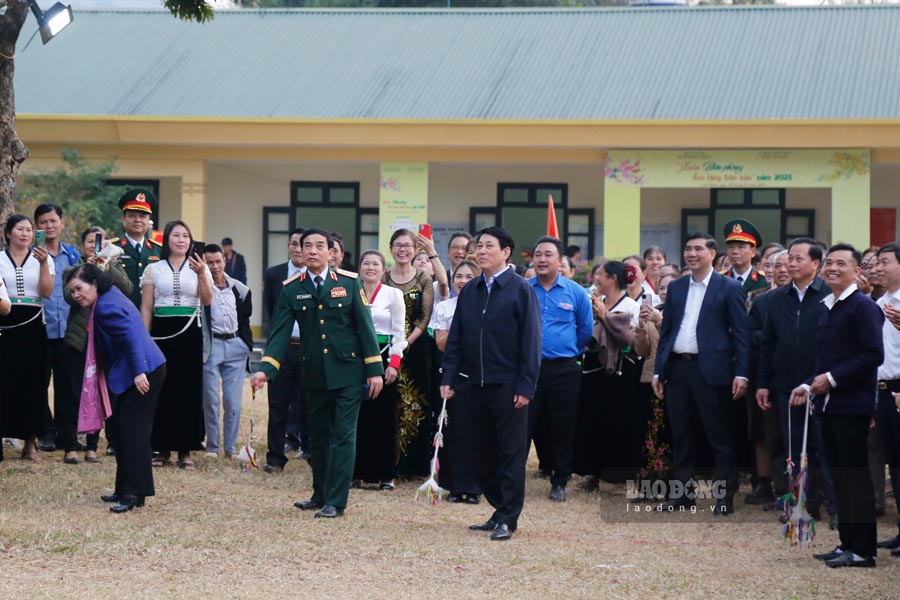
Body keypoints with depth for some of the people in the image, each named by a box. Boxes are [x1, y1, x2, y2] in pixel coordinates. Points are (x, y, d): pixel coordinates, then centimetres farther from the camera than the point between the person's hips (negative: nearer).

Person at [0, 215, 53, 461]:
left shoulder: (42, 258, 7)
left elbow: (47, 292, -5)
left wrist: (44, 264, -14)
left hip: (32, 326, 1)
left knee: (33, 382, 0)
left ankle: (30, 442, 7)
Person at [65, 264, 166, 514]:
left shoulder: (106, 307, -16)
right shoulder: (110, 296, 16)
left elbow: (131, 336, -26)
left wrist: (139, 372, -30)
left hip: (144, 373, -11)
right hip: (146, 370, 11)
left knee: (133, 430, -12)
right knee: (126, 430, 14)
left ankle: (133, 493, -13)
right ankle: (125, 490, 19)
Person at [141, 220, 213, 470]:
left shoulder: (198, 267, 7)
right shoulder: (153, 269, 7)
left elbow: (207, 301, -6)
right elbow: (146, 307, 7)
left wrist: (201, 274, -21)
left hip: (190, 333, 0)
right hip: (162, 331, 0)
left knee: (189, 390, 0)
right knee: (162, 389, 0)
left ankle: (185, 450, 6)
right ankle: (162, 448, 9)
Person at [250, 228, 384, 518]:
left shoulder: (349, 282, -3)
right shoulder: (292, 289, 2)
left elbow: (365, 327, -2)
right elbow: (280, 333, -1)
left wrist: (375, 370, -6)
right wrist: (265, 370, -14)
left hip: (347, 372, -3)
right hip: (314, 375, 3)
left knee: (343, 436, -5)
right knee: (318, 437, 12)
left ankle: (336, 502, -3)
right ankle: (320, 495, 27)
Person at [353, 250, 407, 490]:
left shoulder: (393, 294, 3)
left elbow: (399, 332, 0)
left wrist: (394, 364, -9)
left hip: (383, 358, -2)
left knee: (384, 416, -1)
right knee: (358, 415, 1)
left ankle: (384, 474, 3)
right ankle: (358, 471, 7)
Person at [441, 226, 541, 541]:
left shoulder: (521, 290, -5)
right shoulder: (469, 292, 11)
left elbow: (531, 340, -8)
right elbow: (455, 338, 13)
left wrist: (526, 385, -14)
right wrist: (448, 377, 4)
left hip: (508, 385, -6)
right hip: (477, 383, 6)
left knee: (511, 453, -2)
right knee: (484, 453, 9)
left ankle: (508, 520, 2)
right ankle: (500, 510, 20)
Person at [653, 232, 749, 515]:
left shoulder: (729, 288, -1)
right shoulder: (675, 287, 13)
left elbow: (740, 333, -4)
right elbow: (666, 331, 15)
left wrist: (741, 373, -12)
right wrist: (659, 370, 9)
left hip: (711, 370, -5)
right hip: (677, 368, 5)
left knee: (721, 438, -1)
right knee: (681, 436, 11)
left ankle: (725, 496, 5)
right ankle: (681, 492, 18)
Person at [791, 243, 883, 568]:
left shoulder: (863, 307, -10)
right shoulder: (827, 308, 17)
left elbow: (873, 355, -17)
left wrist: (832, 379, -17)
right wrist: (809, 386, 9)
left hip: (852, 406, -9)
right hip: (829, 405, 9)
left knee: (856, 477, -6)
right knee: (840, 478, 11)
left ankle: (863, 550, -2)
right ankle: (847, 544, 17)